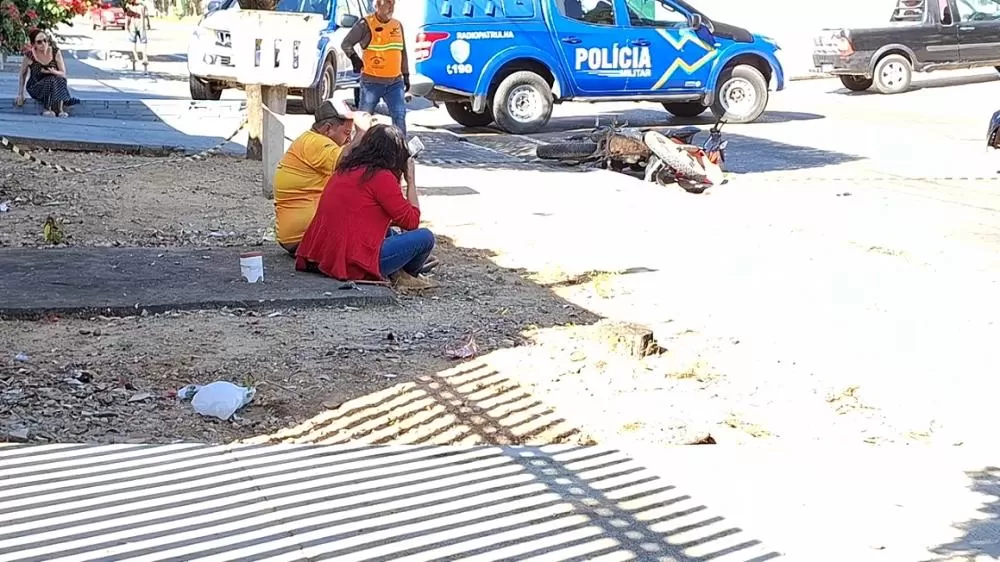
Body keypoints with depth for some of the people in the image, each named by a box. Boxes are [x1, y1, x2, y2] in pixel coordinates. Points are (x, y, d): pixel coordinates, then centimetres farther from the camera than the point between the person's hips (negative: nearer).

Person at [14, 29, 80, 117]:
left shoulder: (55, 52, -8)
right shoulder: (29, 56, -13)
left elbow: (63, 74, -5)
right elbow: (22, 75, 1)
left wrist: (54, 72, -28)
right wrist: (20, 95, -1)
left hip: (56, 85, 2)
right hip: (35, 87, -2)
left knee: (60, 81, -33)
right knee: (50, 81, -34)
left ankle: (60, 109, -38)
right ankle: (47, 109, -29)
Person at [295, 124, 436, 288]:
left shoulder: (345, 170, 15)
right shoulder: (382, 176, -10)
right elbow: (412, 222, -4)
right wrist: (410, 180, 7)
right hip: (352, 264, -9)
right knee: (425, 237, -1)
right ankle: (399, 276, 22)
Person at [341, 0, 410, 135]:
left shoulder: (398, 25, 11)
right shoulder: (365, 24, -6)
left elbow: (403, 53, 19)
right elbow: (346, 44, -2)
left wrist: (406, 75, 16)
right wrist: (354, 58, -16)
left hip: (395, 82, 4)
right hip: (372, 82, -4)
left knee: (400, 116, -6)